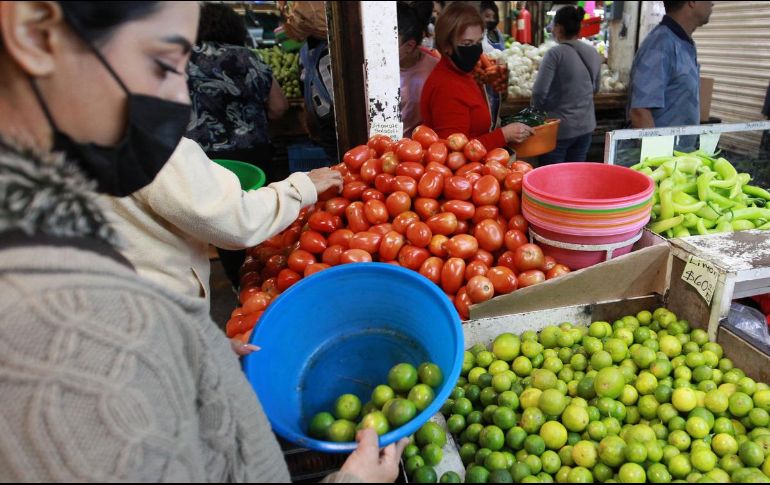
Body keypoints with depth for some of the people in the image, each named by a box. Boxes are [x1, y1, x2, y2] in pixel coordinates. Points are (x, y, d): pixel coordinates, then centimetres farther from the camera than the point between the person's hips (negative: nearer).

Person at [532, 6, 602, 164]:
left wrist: (538, 112, 1)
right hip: (586, 126, 6)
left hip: (559, 127, -6)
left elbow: (540, 92, -17)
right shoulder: (594, 53, 5)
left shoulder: (556, 53, -14)